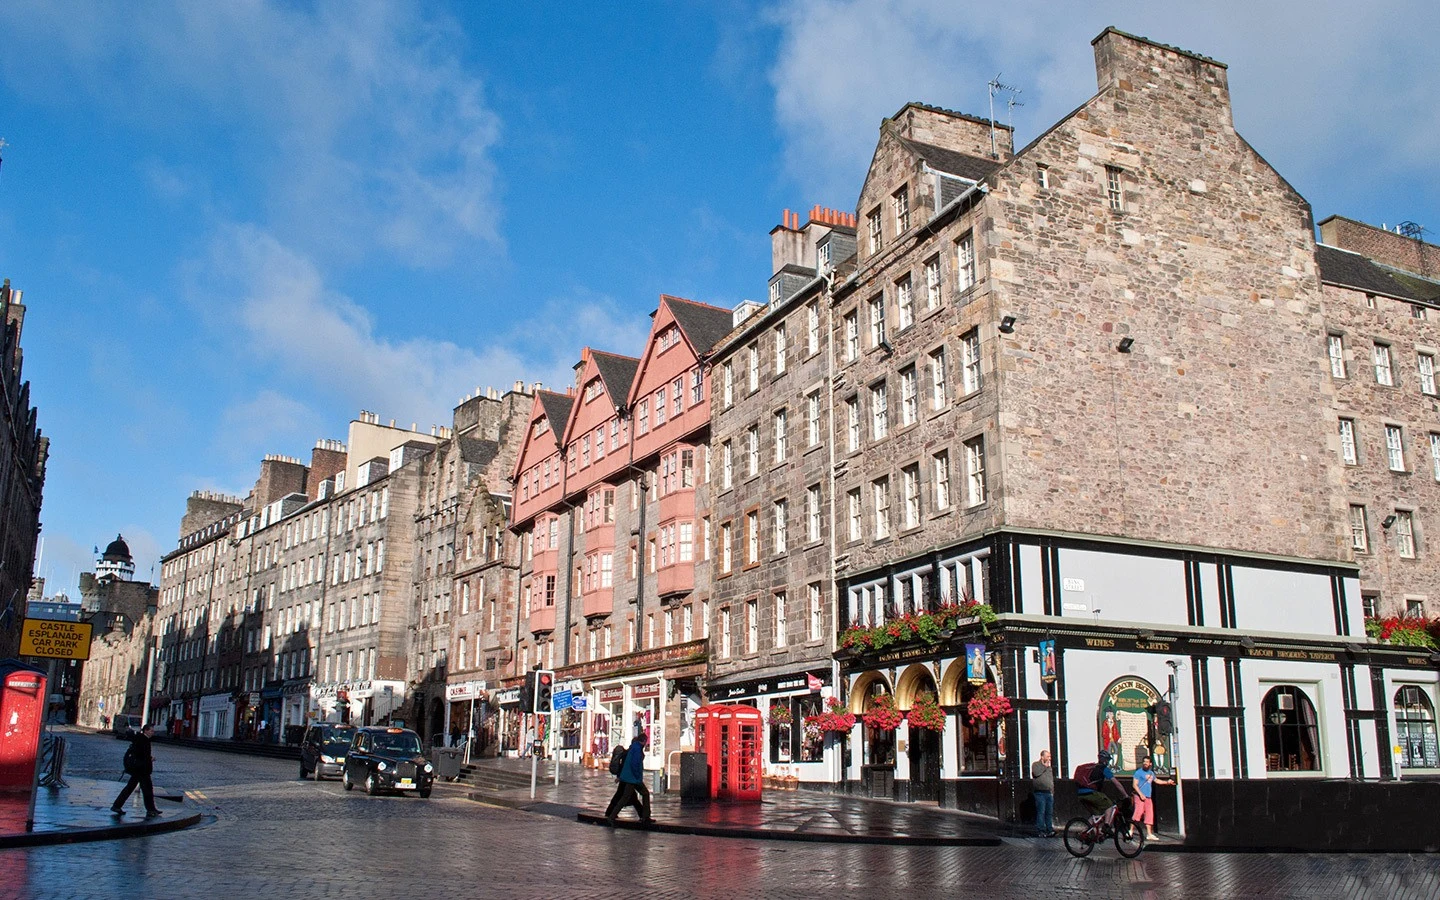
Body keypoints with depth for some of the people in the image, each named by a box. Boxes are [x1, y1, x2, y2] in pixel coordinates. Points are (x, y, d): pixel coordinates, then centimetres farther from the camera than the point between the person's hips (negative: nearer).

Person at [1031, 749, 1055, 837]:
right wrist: (1044, 766, -9)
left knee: (1049, 812, 5)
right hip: (1040, 793, -6)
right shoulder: (1035, 764, 1)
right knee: (1041, 812, -9)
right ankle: (1040, 831, -7)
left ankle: (1049, 830, 9)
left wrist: (1052, 790, 18)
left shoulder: (1049, 767, 21)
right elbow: (1036, 773, -18)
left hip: (1049, 793, 6)